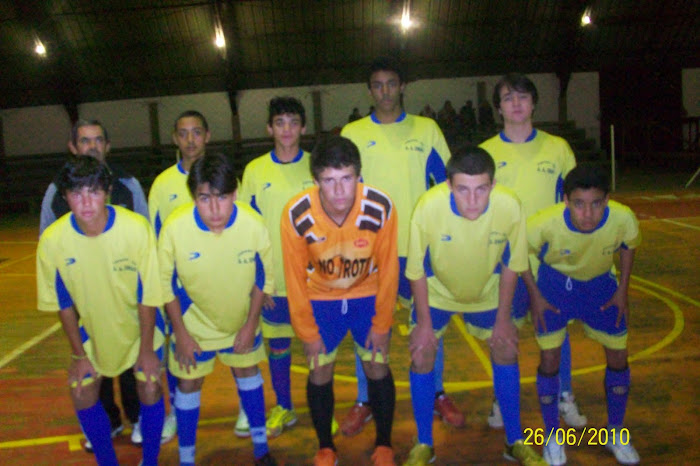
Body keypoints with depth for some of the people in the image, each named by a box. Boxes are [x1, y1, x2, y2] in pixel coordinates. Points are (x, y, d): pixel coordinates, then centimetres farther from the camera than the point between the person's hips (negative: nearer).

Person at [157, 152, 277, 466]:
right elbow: (167, 283, -13)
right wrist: (180, 333, -8)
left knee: (247, 372, 17)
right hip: (193, 323, -1)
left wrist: (251, 324, -5)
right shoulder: (175, 227, -29)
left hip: (240, 320, 2)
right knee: (189, 384, 8)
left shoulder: (253, 224, -27)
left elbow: (262, 278, -9)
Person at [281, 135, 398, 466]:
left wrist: (381, 325, -7)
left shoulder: (381, 207, -28)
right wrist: (307, 332, -8)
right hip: (321, 298, 0)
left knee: (377, 367, 4)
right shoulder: (296, 215, -28)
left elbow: (388, 269, -14)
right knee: (319, 373, 4)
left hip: (368, 293, 0)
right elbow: (295, 277, -14)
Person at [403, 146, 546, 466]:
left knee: (505, 350, 3)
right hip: (436, 291, -1)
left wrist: (503, 318, -6)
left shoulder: (510, 206, -31)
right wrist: (424, 322, -12)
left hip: (487, 291, 2)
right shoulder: (429, 206, -36)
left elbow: (510, 265, -12)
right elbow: (417, 270, -19)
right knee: (421, 356, -5)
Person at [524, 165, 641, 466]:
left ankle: (617, 434, 28)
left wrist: (623, 290, -4)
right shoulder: (547, 223, -36)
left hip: (600, 283, 3)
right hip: (555, 283, -2)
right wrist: (535, 296, -13)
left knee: (618, 355, 5)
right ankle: (553, 438, 18)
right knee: (549, 358, -5)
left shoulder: (623, 219, -29)